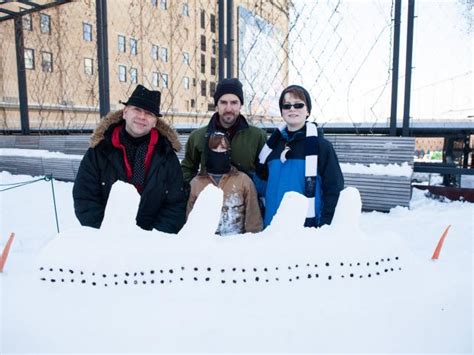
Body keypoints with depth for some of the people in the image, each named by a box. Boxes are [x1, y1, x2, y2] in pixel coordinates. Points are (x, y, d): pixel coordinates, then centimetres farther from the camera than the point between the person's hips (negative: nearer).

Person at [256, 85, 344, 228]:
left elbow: (333, 189, -6)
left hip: (308, 226, -4)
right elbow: (263, 182, 18)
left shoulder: (321, 146, -4)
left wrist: (325, 227, -11)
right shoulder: (273, 145, 9)